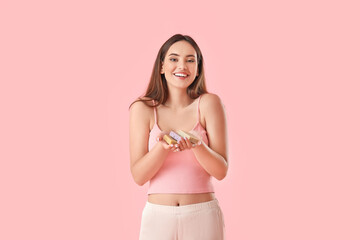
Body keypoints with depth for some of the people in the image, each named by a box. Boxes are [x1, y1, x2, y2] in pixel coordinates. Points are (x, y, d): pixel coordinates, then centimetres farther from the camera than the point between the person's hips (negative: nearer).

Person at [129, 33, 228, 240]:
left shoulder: (209, 103, -4)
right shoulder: (143, 109, -2)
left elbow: (221, 171, -6)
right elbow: (138, 176, -6)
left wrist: (197, 145, -24)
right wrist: (163, 146, -22)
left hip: (202, 216, 0)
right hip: (158, 216, 1)